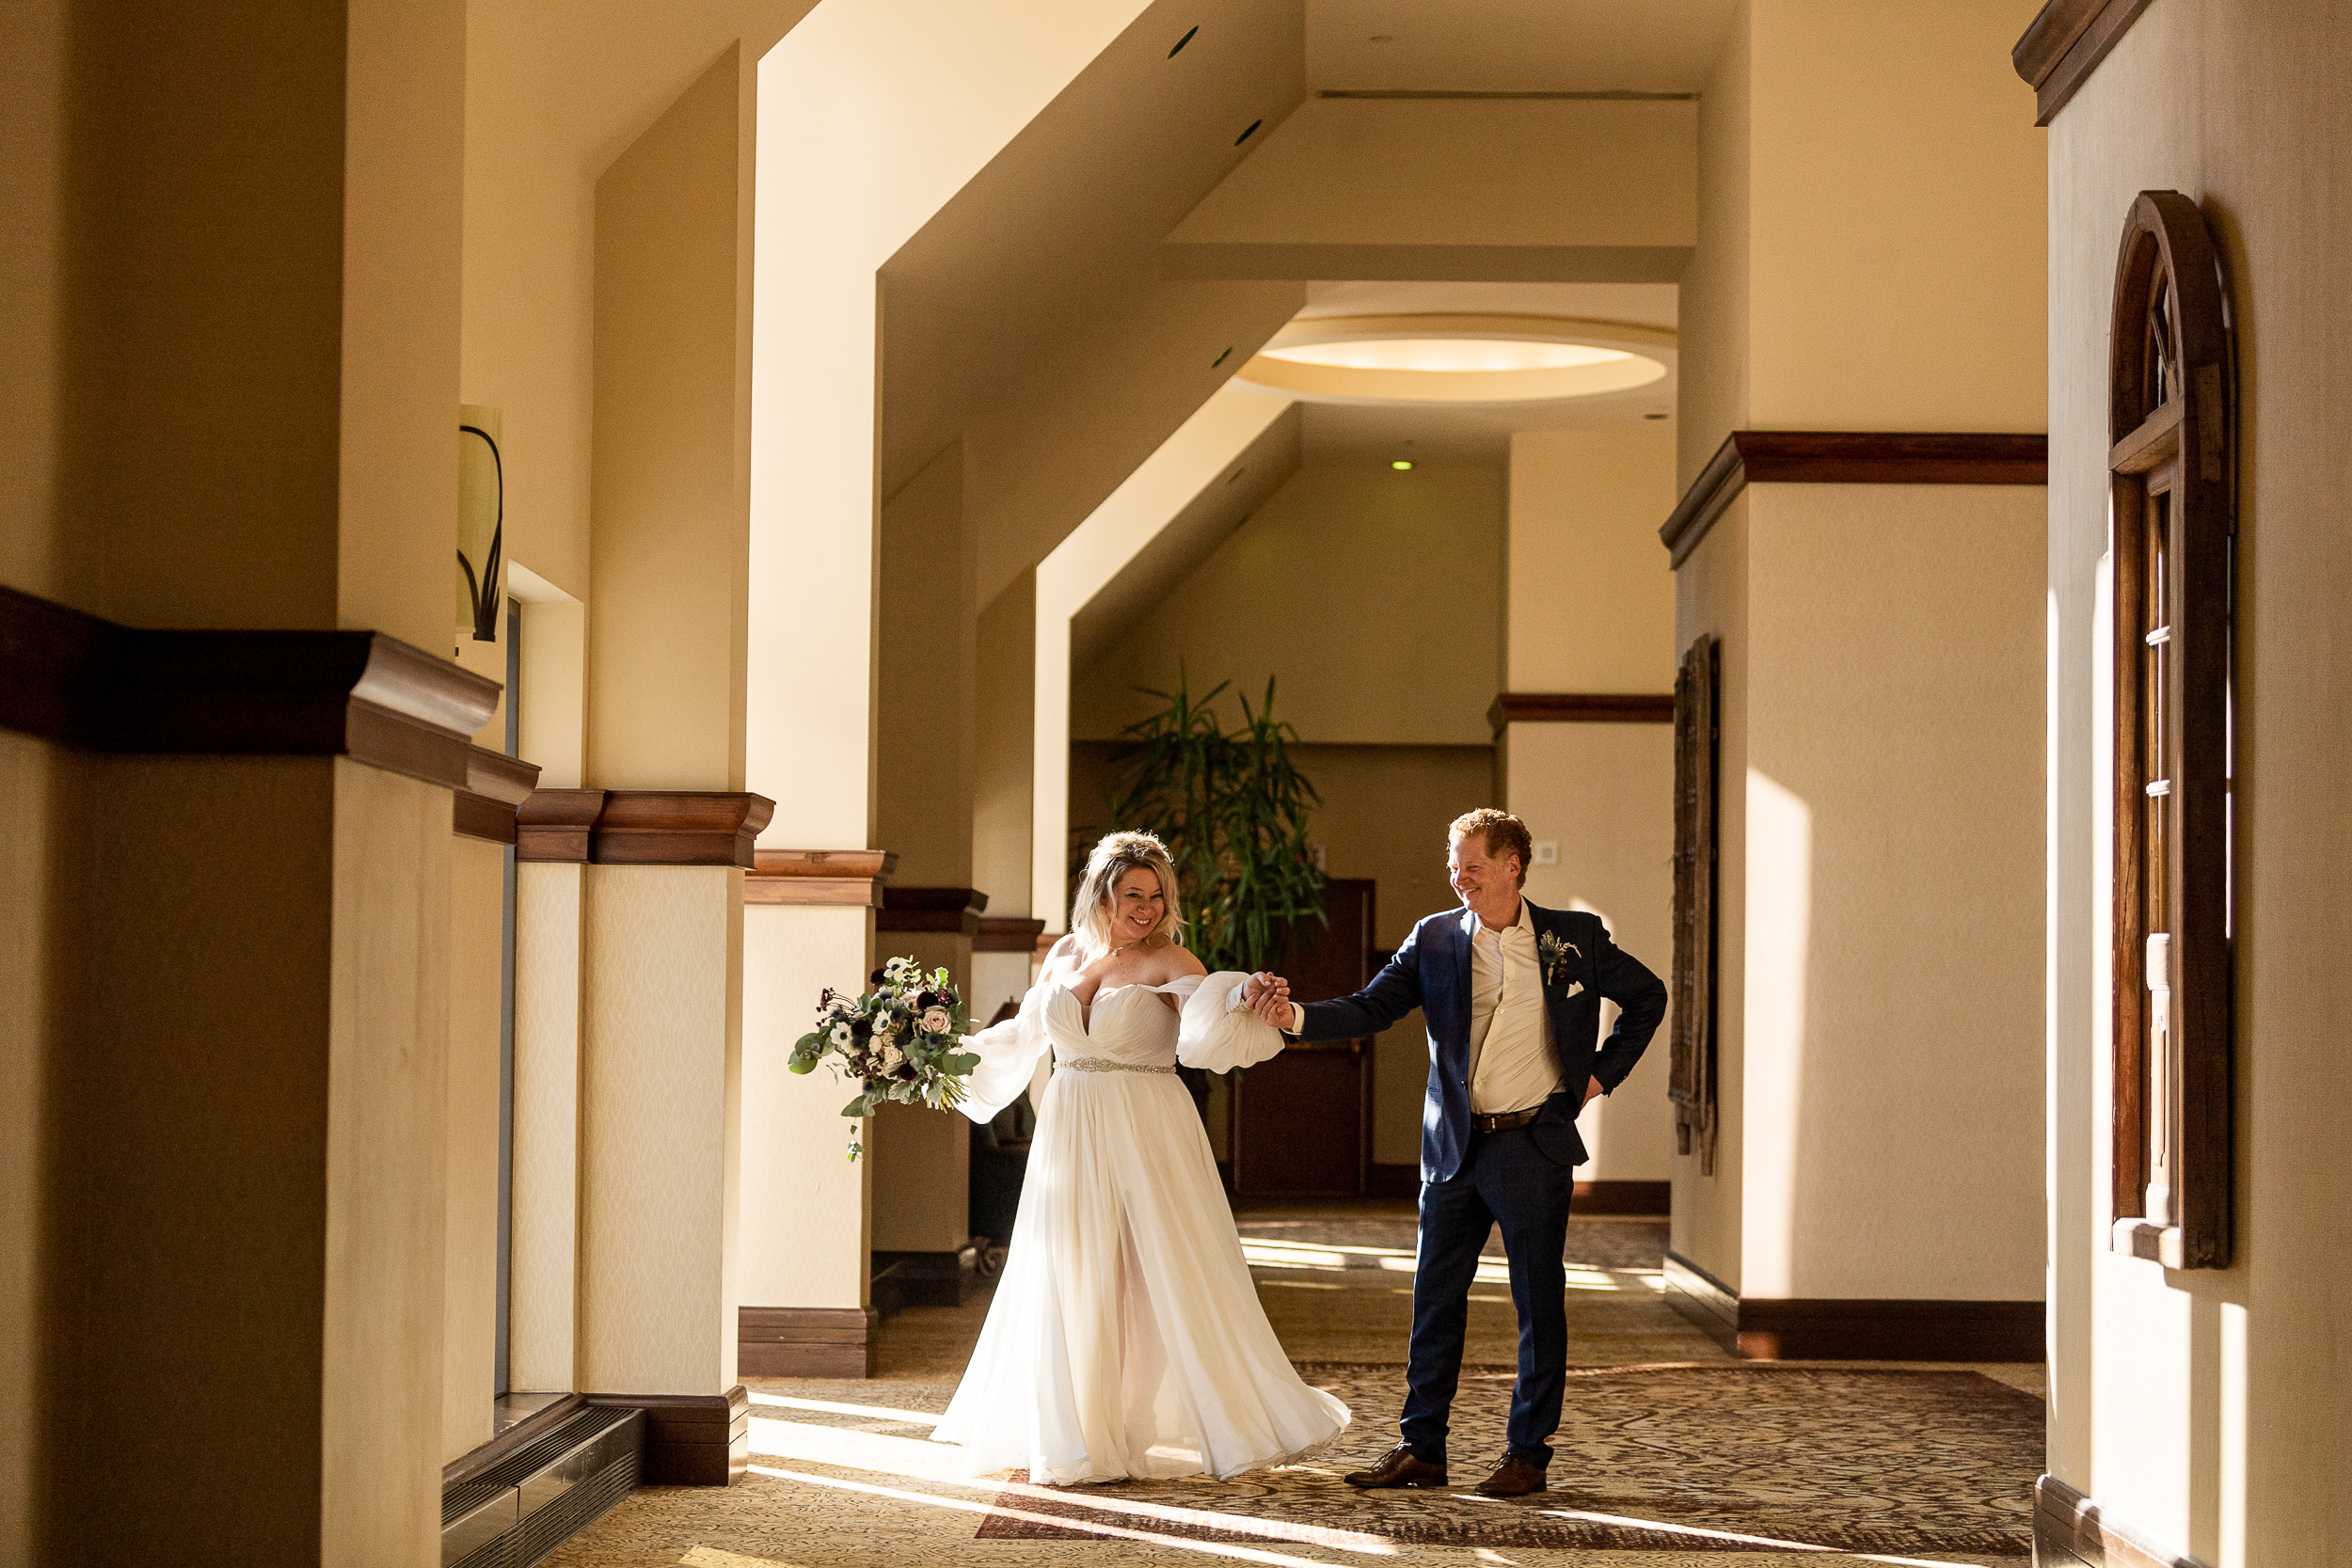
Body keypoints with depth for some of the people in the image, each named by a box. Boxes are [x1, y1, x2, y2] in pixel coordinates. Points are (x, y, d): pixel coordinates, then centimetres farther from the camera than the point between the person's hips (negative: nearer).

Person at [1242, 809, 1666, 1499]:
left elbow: (1647, 996, 11)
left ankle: (1528, 1454, 12)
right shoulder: (1434, 938, 3)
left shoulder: (1574, 938, -1)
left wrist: (1603, 1074, 4)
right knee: (1435, 1299, 6)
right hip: (1453, 1148, 2)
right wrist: (1295, 1015, -19)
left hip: (1535, 1144, -2)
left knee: (1538, 1304, 3)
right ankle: (1420, 1448, 15)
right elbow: (1371, 1008, -4)